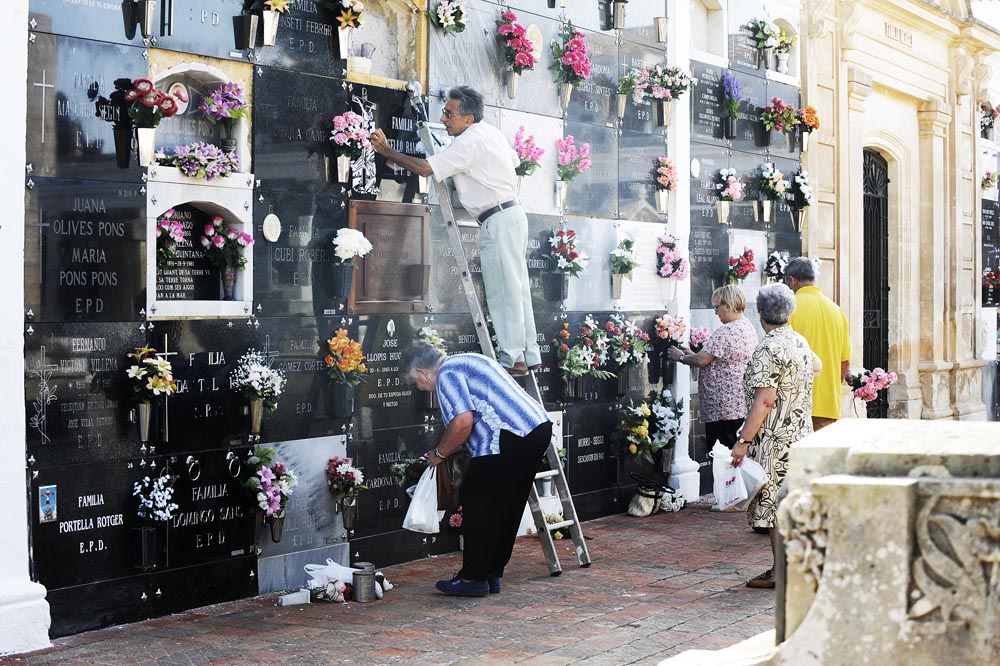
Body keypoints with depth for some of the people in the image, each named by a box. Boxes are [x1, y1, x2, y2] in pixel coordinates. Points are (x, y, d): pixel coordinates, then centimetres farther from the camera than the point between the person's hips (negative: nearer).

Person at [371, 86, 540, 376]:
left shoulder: (469, 143, -16)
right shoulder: (491, 132, 14)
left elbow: (425, 168, -19)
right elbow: (514, 161, 28)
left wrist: (387, 151, -11)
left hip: (498, 220, -10)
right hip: (511, 214, 10)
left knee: (503, 291, -6)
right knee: (517, 288, 11)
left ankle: (512, 359, -4)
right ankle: (530, 356, 14)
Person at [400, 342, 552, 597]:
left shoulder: (447, 374, -4)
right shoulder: (467, 361, 26)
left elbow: (463, 422, -18)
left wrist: (439, 453, -2)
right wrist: (447, 450, 31)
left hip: (510, 439, -10)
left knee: (477, 502, 1)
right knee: (506, 507, 16)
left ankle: (473, 578, 5)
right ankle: (493, 574, 22)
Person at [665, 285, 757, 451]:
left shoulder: (727, 331, -18)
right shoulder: (749, 327, 14)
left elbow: (702, 360, -19)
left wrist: (681, 357, -1)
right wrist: (692, 354, 15)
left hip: (724, 406, -10)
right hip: (741, 404, 10)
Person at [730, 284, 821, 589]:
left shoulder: (768, 349, -17)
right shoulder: (800, 341, 9)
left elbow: (764, 401, -22)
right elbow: (817, 365, 33)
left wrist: (743, 441, -21)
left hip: (774, 439, -9)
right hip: (800, 433, 9)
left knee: (774, 505, -4)